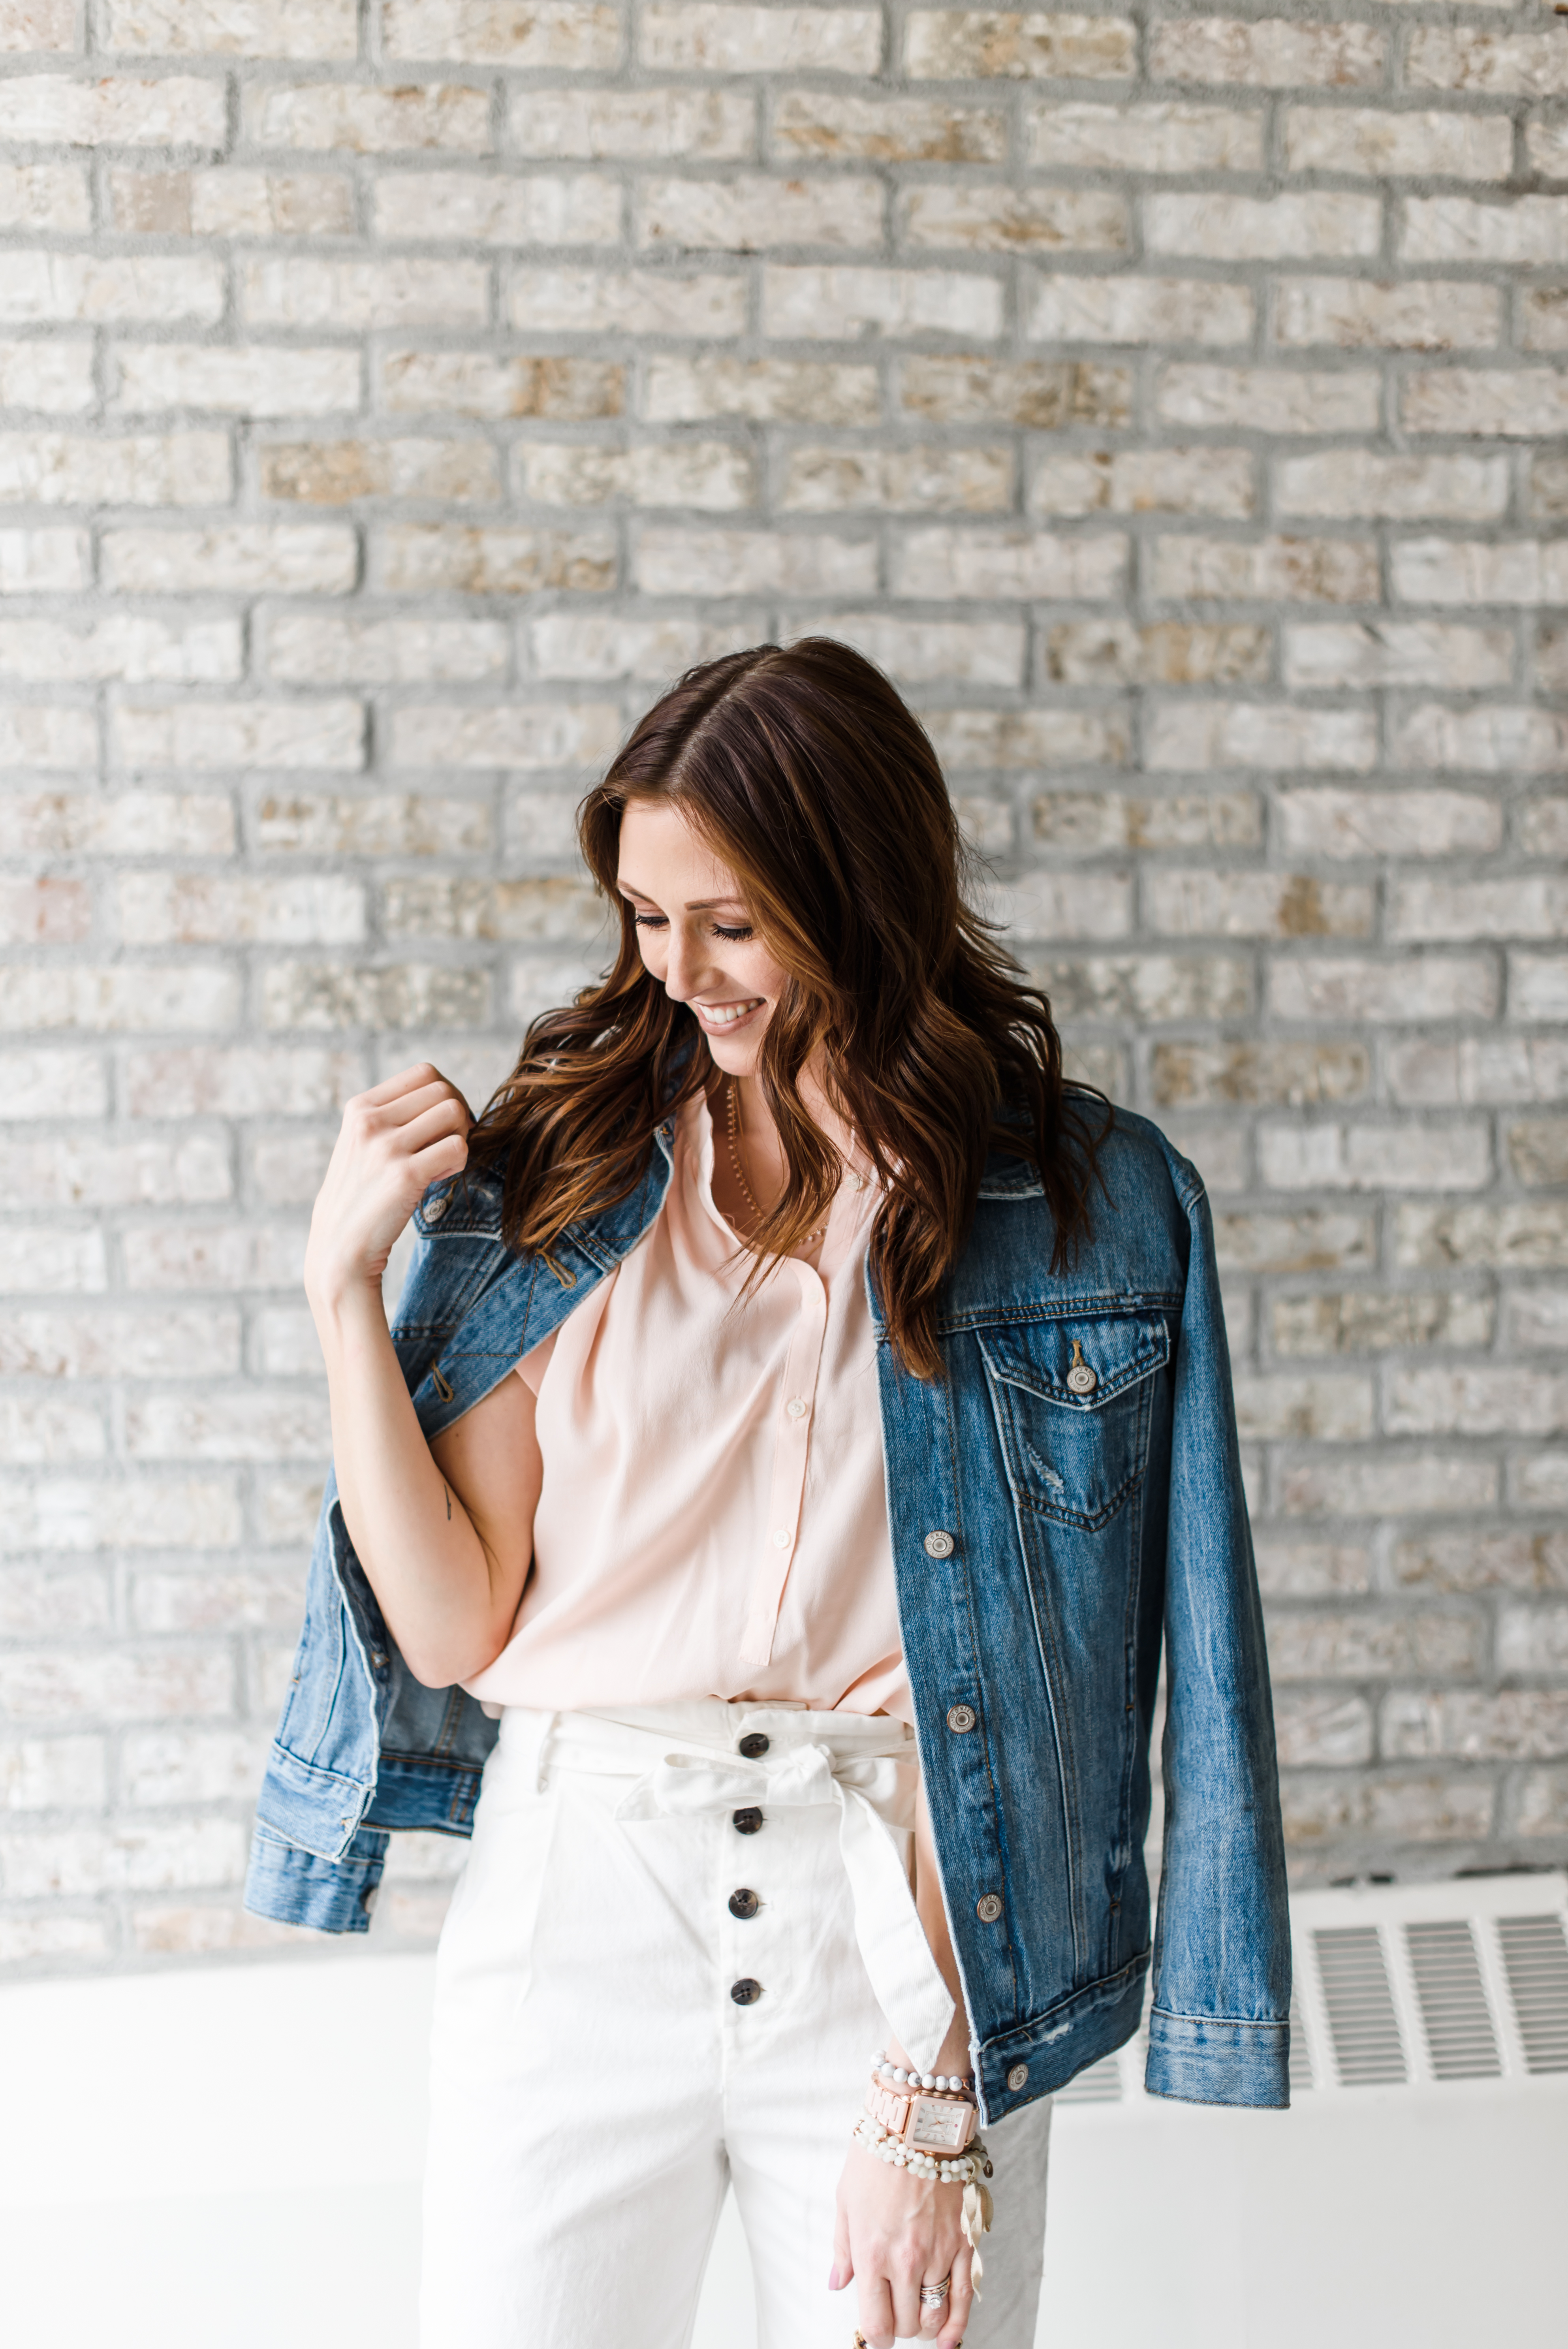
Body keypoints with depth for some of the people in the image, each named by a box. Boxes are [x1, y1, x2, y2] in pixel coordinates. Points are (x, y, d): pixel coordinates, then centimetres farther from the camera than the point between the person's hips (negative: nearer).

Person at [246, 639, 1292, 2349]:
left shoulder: (1083, 1204, -1)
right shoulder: (550, 1173, 3)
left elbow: (1038, 1676, -5)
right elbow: (455, 1626, 1)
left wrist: (934, 2102, -10)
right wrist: (344, 1284, -7)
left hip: (902, 1917, -1)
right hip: (579, 1894, 1)